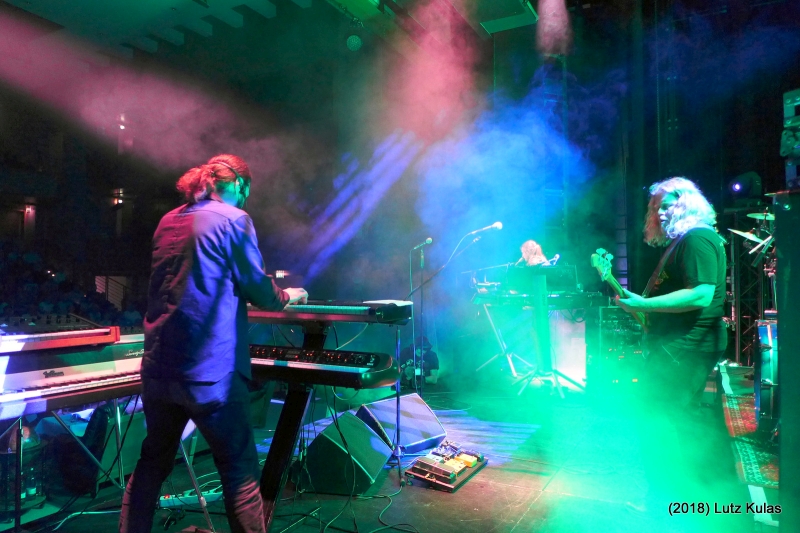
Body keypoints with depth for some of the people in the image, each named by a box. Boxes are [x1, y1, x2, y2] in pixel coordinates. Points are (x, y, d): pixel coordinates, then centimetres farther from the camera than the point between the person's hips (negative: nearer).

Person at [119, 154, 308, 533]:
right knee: (240, 472, 3)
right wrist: (290, 296, 15)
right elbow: (261, 293, -6)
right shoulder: (234, 219, -7)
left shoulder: (168, 221, 14)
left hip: (158, 367, 7)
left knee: (152, 464, 21)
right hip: (209, 370, -7)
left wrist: (262, 287, 34)